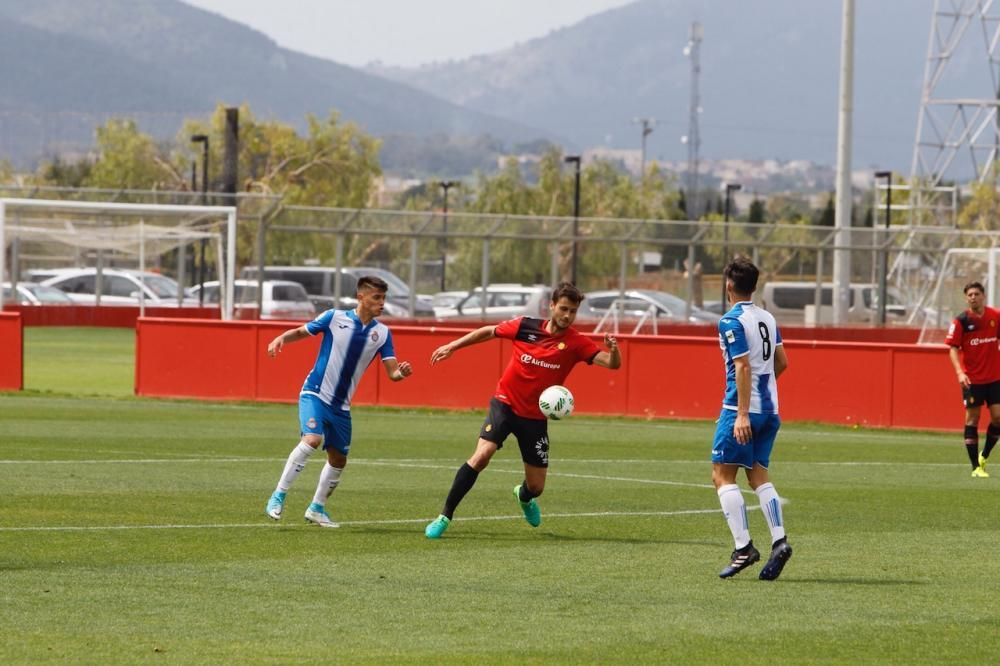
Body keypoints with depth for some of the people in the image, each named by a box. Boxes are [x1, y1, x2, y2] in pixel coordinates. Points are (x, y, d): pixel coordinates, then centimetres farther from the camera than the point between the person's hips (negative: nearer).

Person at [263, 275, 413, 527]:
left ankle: (317, 508, 31)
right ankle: (278, 497, -19)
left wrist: (401, 372, -25)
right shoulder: (335, 318, -7)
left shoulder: (382, 333, 2)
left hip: (341, 405, 5)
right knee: (312, 440, -27)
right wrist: (281, 338, -17)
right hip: (315, 394, -5)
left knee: (338, 459, 11)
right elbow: (300, 332, 3)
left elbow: (392, 372, -2)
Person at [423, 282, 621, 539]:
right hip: (505, 404, -2)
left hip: (535, 416, 2)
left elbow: (612, 364, -17)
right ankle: (445, 516, -17)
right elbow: (488, 332, 8)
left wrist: (613, 351, -39)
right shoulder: (526, 327, -8)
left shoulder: (576, 343, -9)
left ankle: (523, 496, 47)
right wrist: (452, 346, 7)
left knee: (536, 487, 6)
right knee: (482, 455, -25)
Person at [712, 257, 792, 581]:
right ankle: (779, 541, -3)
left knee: (723, 475, -3)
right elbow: (781, 362, 17)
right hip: (770, 408, 8)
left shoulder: (732, 321, -12)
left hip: (743, 409, -8)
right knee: (758, 474, 11)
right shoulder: (767, 318, 11)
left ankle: (743, 547, -13)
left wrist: (742, 414, -21)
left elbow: (743, 366, -19)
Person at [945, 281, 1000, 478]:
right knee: (972, 419, 0)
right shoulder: (961, 321, -7)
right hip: (972, 379, -2)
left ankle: (984, 456, 20)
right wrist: (960, 372, -21)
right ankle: (976, 467, 5)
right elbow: (953, 348, -8)